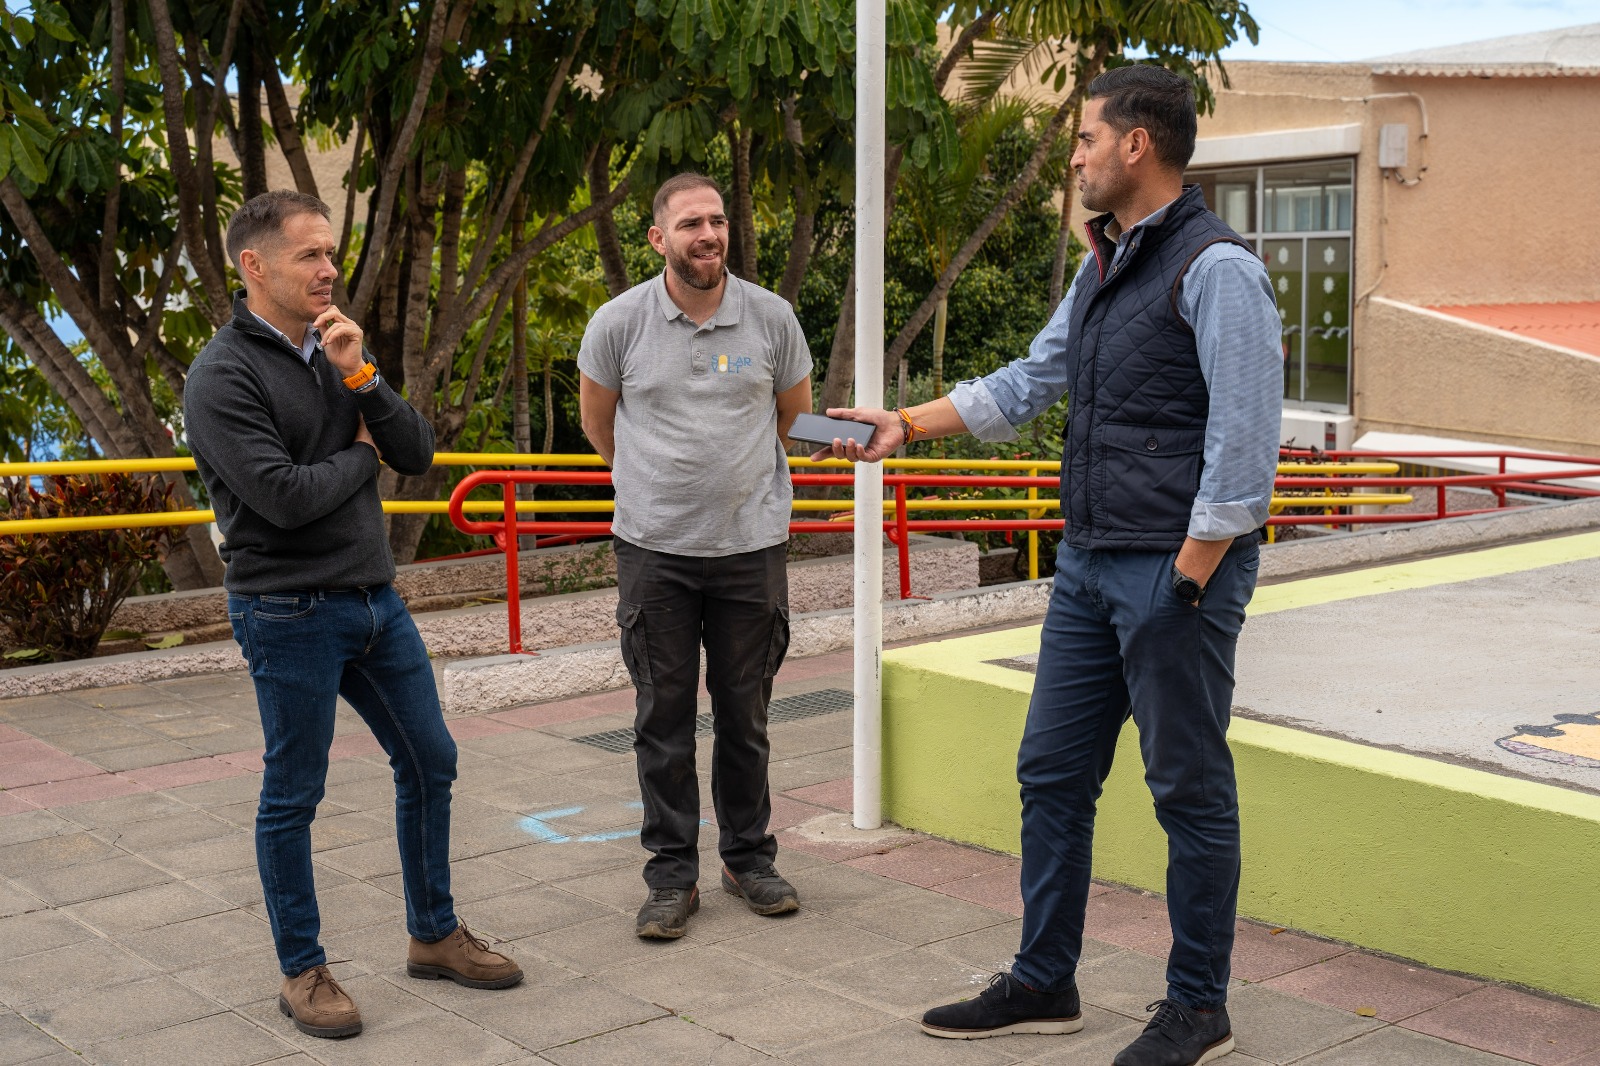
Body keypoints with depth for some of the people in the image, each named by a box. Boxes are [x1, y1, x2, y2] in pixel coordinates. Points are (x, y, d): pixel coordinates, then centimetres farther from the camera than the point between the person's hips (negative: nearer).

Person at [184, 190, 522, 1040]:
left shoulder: (339, 350, 9)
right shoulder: (223, 377, -13)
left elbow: (417, 454, 3)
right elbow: (284, 496, -23)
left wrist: (362, 377, -12)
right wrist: (359, 456, -6)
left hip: (375, 599, 8)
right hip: (290, 612, -7)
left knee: (429, 762, 13)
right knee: (293, 797, 4)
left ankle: (434, 936, 29)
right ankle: (302, 972, 20)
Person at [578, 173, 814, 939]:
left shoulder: (771, 318, -1)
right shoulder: (620, 323, -4)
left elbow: (795, 414, 15)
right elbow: (596, 419, 12)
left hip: (752, 545, 1)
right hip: (654, 549, -1)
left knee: (745, 715, 10)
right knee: (663, 718, 5)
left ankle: (749, 858, 25)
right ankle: (672, 875, 15)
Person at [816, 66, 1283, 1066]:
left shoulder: (1217, 269, -13)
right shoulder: (1103, 267, 15)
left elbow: (1244, 447, -18)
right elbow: (1029, 381, 24)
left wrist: (1186, 581, -18)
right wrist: (907, 424, 19)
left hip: (1177, 569, -9)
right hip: (1090, 561, 9)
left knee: (1191, 791, 3)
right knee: (1052, 773, 13)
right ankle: (1044, 984, 26)